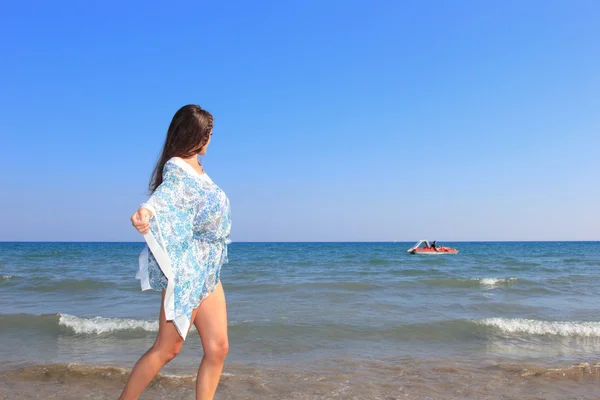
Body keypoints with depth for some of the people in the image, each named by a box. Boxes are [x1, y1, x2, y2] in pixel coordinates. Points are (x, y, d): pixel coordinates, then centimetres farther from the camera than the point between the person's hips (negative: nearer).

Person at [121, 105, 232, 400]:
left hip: (208, 272, 8)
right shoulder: (176, 168, -13)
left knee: (218, 348, 4)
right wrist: (146, 211, -55)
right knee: (167, 349, 0)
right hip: (186, 269, -8)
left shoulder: (196, 169, 13)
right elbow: (165, 194, -35)